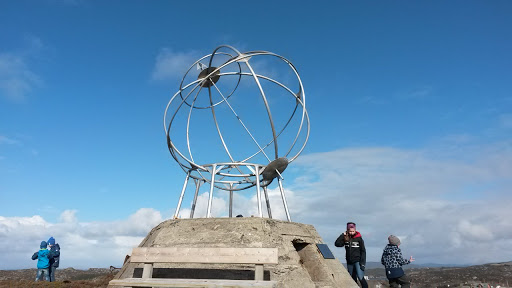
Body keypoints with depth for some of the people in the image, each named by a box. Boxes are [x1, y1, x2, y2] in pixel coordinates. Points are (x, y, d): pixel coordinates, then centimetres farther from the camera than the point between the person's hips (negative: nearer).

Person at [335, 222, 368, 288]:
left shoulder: (359, 238, -7)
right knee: (352, 279, 10)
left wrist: (362, 263, -12)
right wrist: (343, 235, -12)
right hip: (349, 262, 4)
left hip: (357, 261, -4)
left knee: (360, 277, -20)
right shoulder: (345, 238, 1)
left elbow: (363, 251, -5)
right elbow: (337, 244, -9)